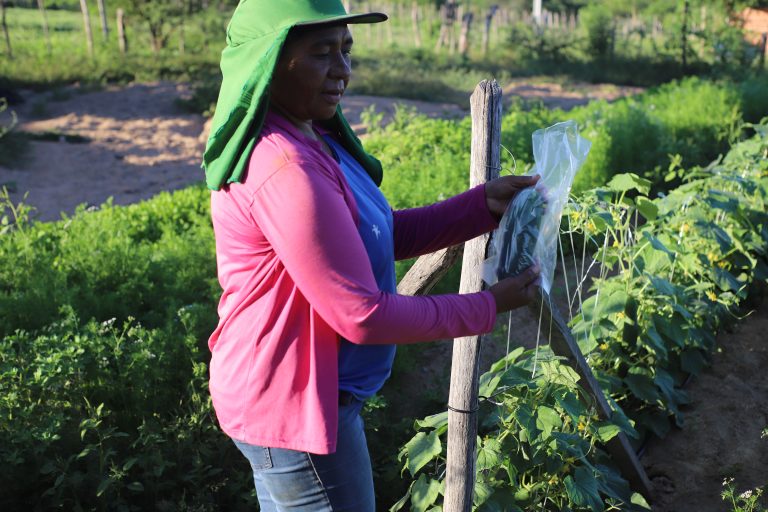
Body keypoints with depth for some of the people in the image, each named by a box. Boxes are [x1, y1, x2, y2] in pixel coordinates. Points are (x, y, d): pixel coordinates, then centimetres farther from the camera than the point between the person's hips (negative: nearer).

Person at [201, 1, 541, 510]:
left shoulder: (308, 140, 3)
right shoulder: (286, 171, -29)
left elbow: (377, 235, 9)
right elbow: (362, 315, -26)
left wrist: (484, 204, -2)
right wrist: (487, 306, -15)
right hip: (294, 406, -9)